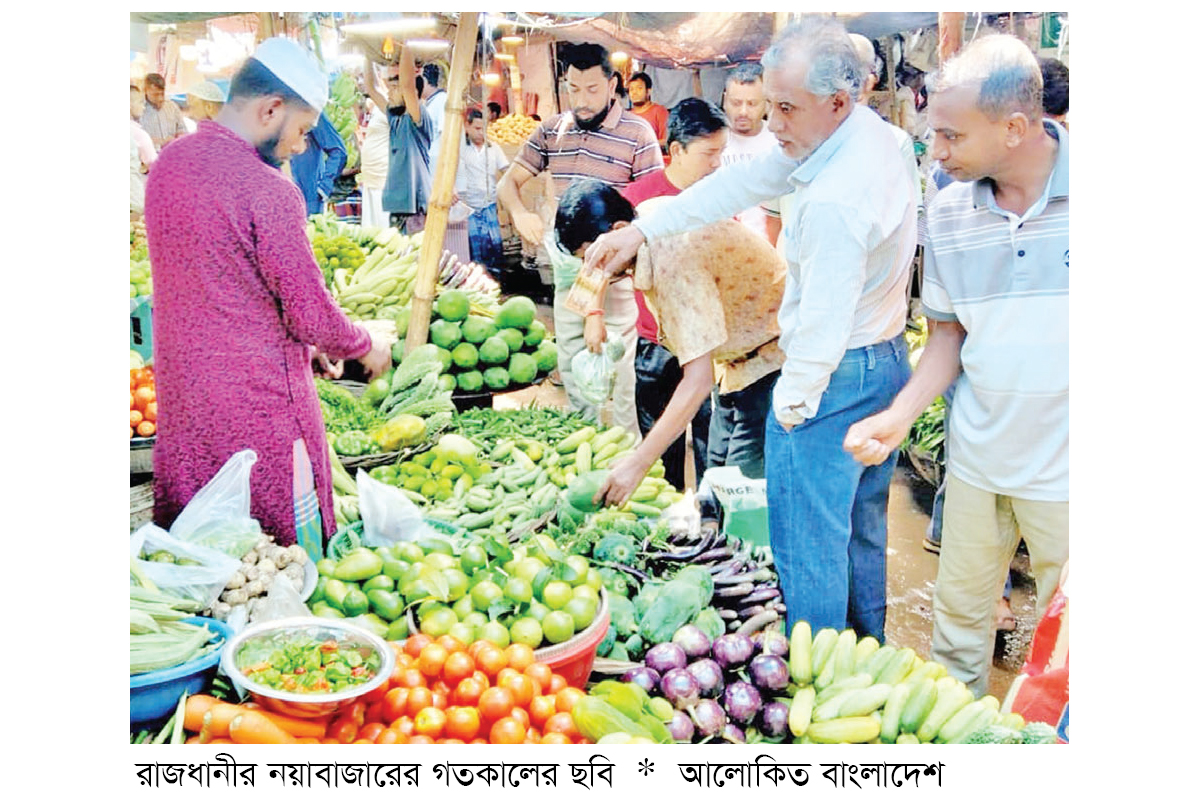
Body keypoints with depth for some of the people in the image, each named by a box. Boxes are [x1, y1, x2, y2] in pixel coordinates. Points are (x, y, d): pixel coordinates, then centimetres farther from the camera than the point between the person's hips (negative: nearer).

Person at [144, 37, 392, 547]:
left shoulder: (167, 164, 5)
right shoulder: (268, 192, -21)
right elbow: (312, 315, -17)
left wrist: (301, 342, 16)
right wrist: (368, 347, 4)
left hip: (181, 394, 8)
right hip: (257, 406, -8)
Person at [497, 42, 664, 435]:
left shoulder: (637, 133, -7)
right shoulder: (551, 130, 8)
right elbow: (508, 182, 11)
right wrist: (520, 214, -11)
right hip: (565, 267, 6)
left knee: (620, 370, -2)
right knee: (571, 368, 15)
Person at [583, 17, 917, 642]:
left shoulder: (835, 201, -30)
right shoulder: (866, 131, 2)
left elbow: (823, 324, -26)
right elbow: (748, 181, 6)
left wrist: (789, 404, -10)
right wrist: (643, 229, 5)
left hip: (831, 379, -11)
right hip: (886, 362, 11)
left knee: (809, 548, 3)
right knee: (863, 528, 24)